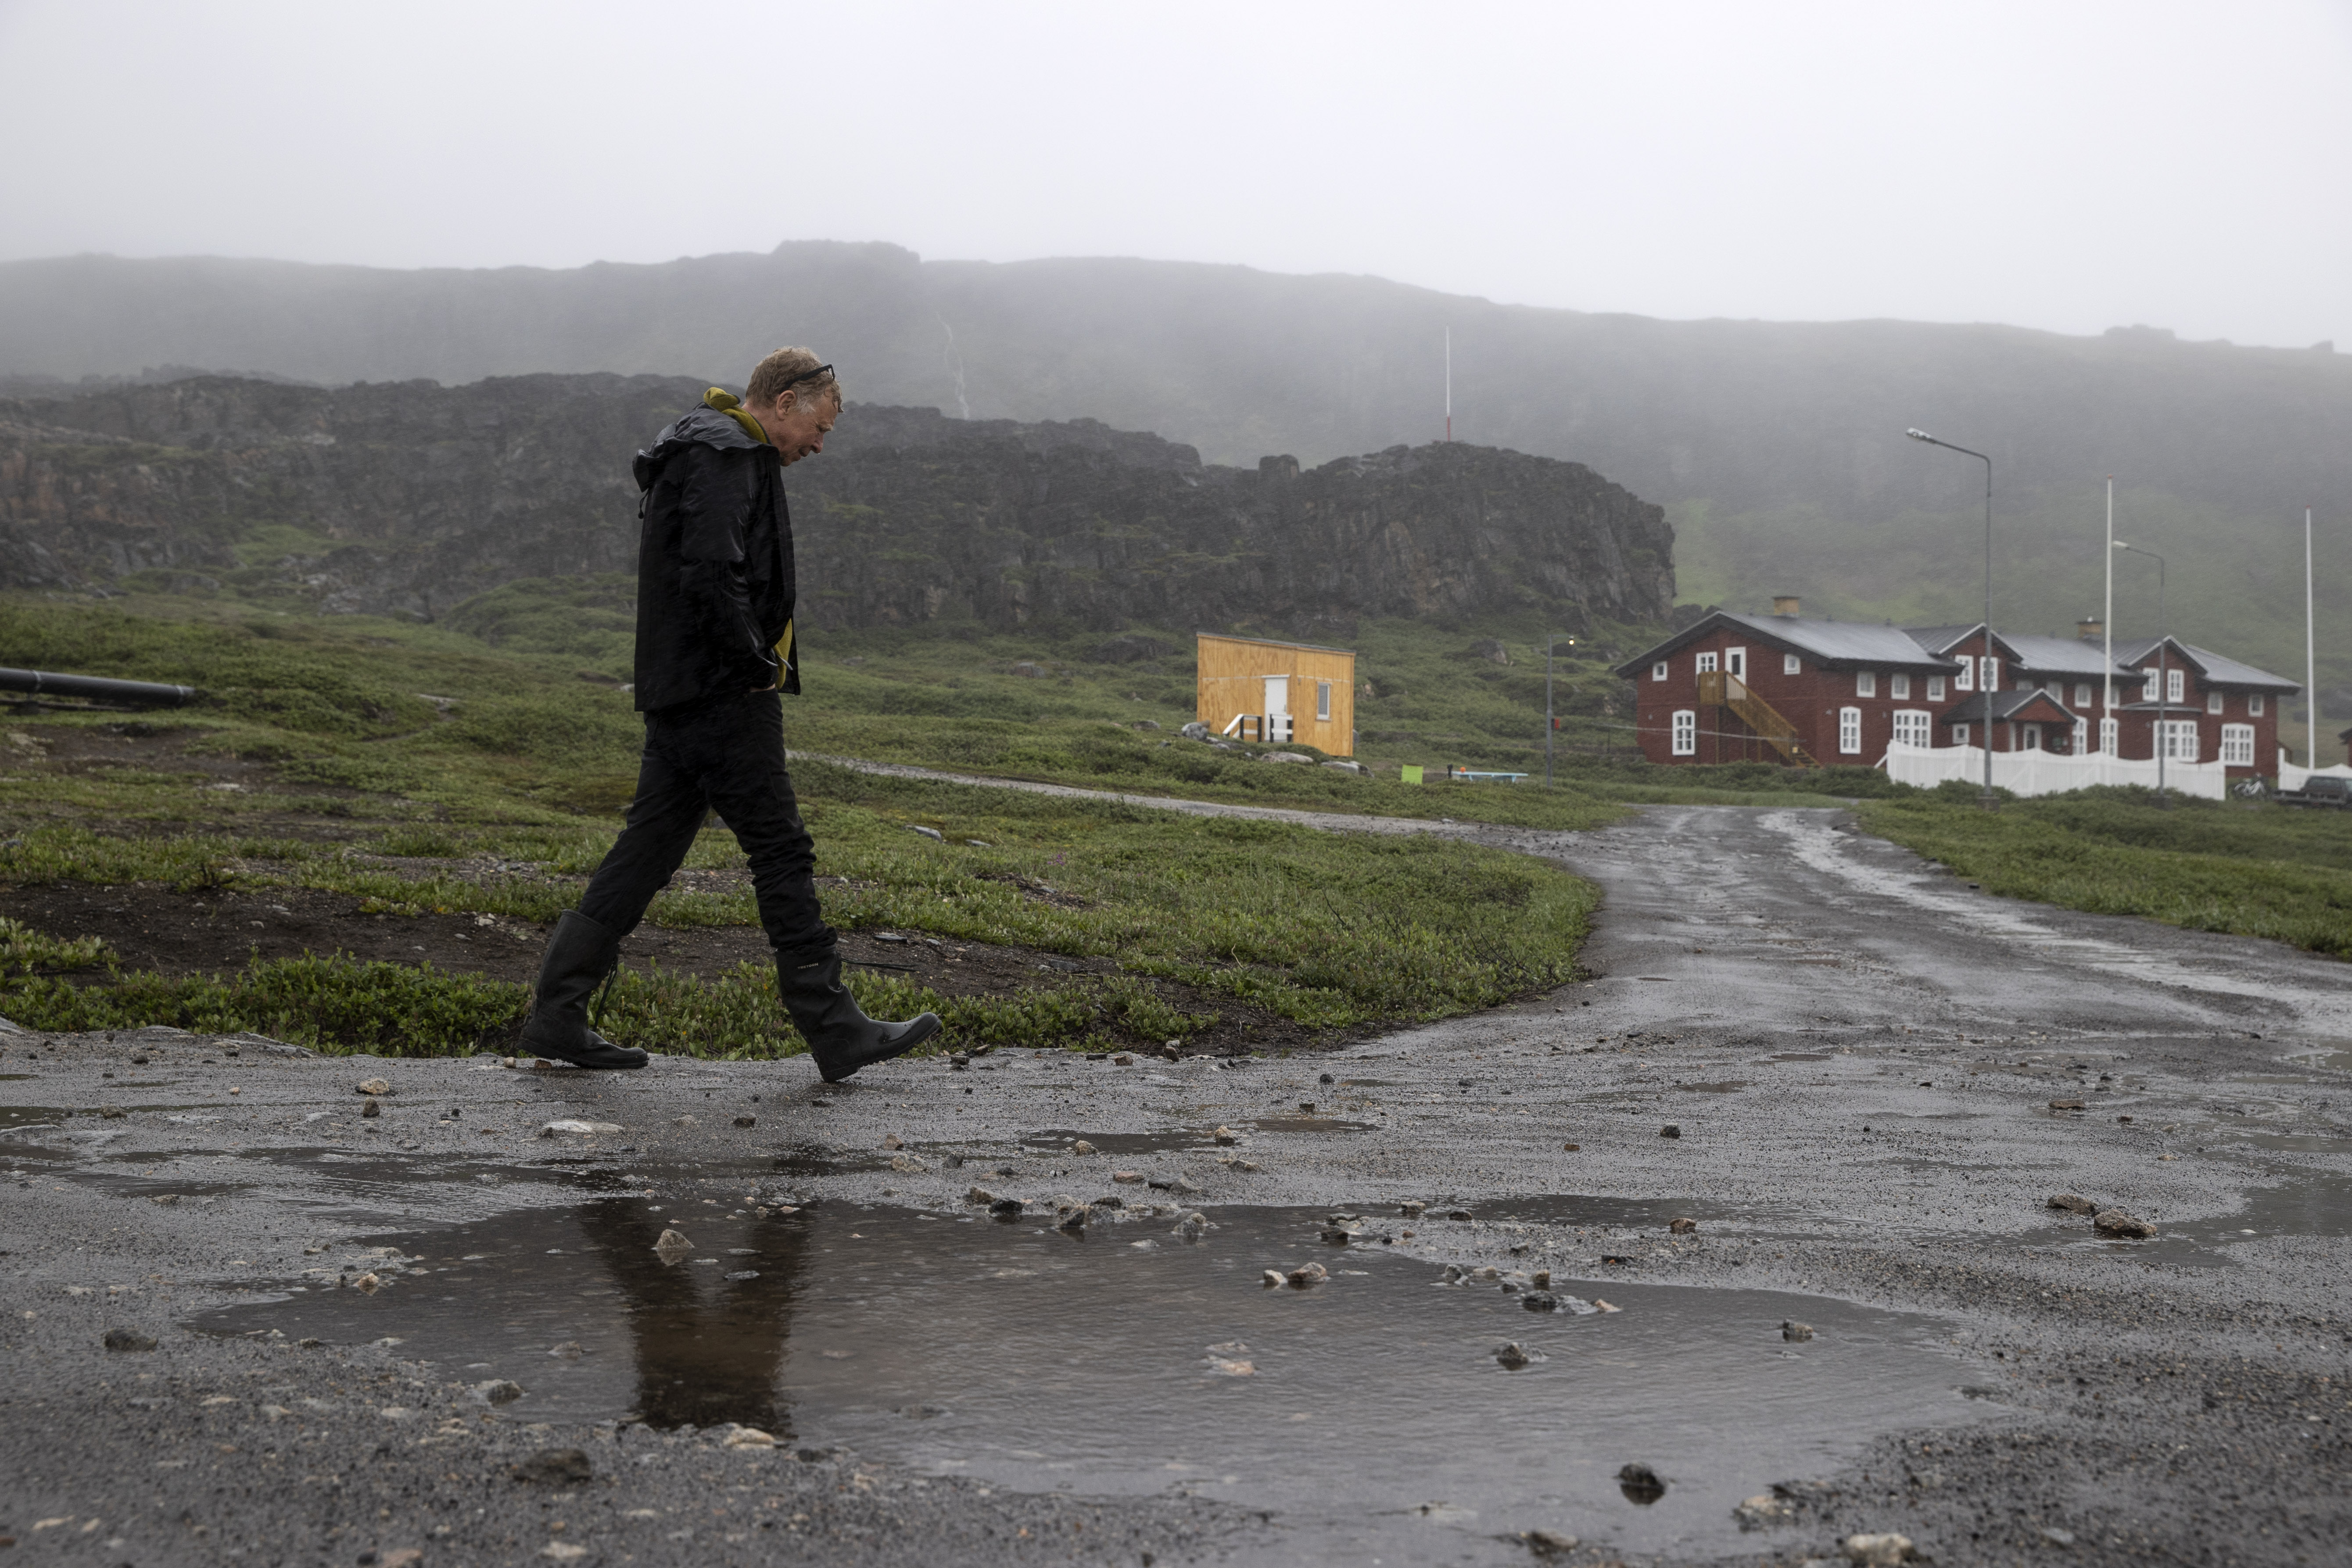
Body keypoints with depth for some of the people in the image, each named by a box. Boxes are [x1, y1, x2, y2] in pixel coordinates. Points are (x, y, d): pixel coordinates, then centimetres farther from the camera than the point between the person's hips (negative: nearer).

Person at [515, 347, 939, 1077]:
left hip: (676, 696, 10)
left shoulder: (700, 452, 21)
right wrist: (760, 666, -15)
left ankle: (557, 1012, 12)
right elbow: (714, 575, -26)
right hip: (723, 696, -10)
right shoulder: (726, 457, -13)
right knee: (782, 853, -4)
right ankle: (835, 1029, 2)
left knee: (648, 851, 10)